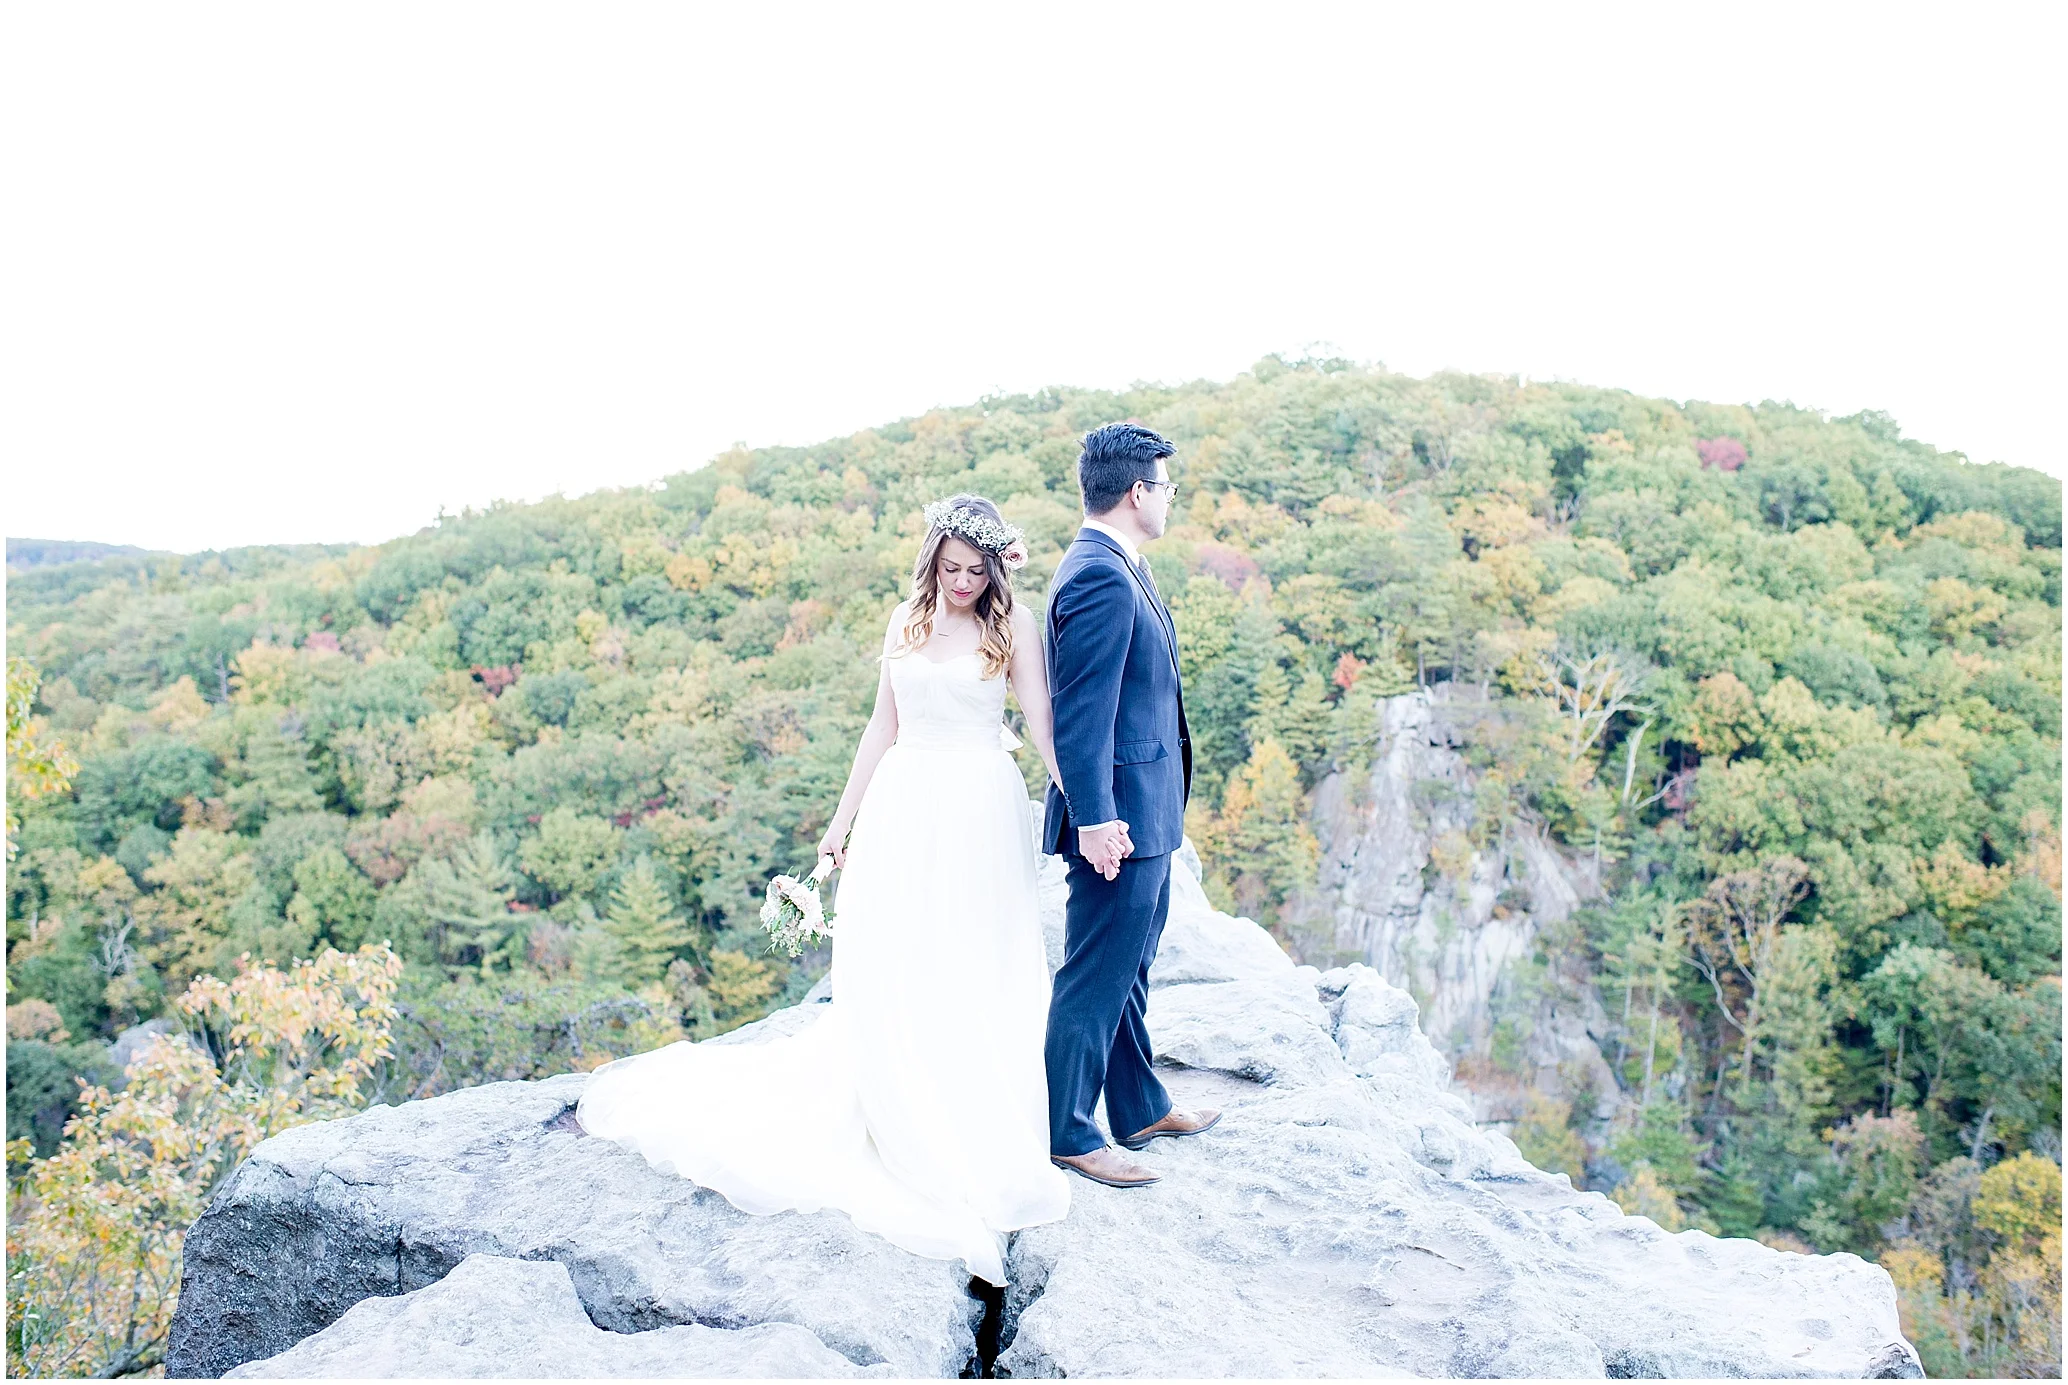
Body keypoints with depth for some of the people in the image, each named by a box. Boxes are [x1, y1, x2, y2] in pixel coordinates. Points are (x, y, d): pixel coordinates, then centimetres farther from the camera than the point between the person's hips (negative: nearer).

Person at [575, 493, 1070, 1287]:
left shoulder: (1013, 624, -3)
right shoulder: (906, 621, 8)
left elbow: (1043, 725, -9)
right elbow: (884, 726, 13)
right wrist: (843, 818, 14)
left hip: (980, 815, -3)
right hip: (902, 809, 4)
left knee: (976, 980, 4)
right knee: (886, 977, 5)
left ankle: (974, 1137, 21)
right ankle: (903, 1127, 22)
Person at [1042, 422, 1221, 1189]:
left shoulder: (1113, 567, 12)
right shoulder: (1101, 579, -21)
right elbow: (1081, 714, -24)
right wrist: (1096, 819, -25)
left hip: (1143, 811, 11)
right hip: (1120, 817, -11)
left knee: (1127, 968, 21)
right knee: (1095, 976, 2)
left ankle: (1139, 1107, 36)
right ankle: (1067, 1132, 17)